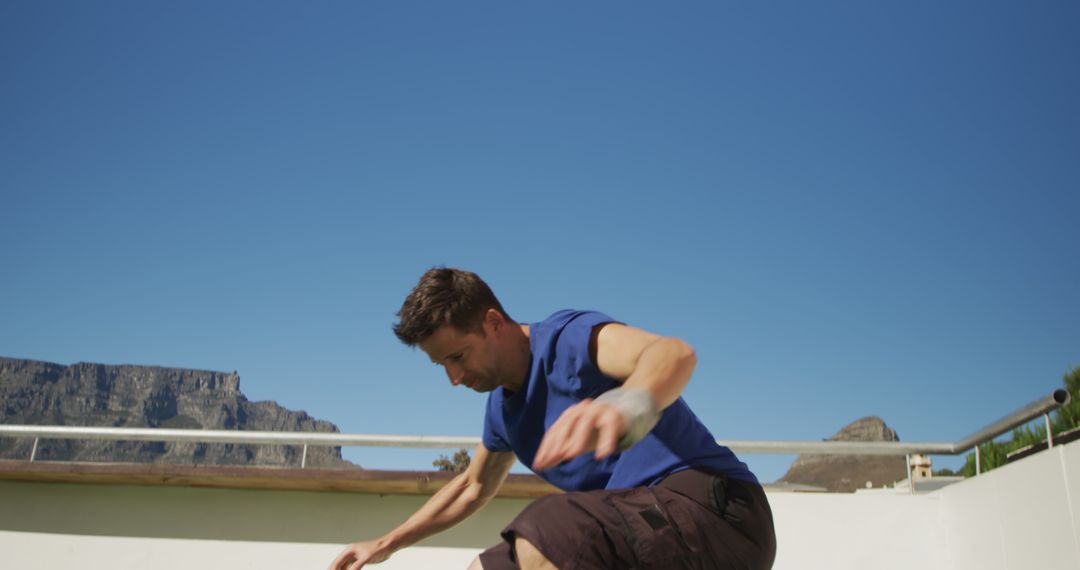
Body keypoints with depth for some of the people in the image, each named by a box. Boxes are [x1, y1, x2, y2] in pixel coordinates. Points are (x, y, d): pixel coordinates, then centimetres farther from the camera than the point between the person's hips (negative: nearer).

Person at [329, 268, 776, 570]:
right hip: (640, 526, 9)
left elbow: (675, 353, -35)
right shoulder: (502, 407, 14)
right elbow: (473, 486, 31)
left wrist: (626, 405, -58)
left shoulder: (566, 338, -13)